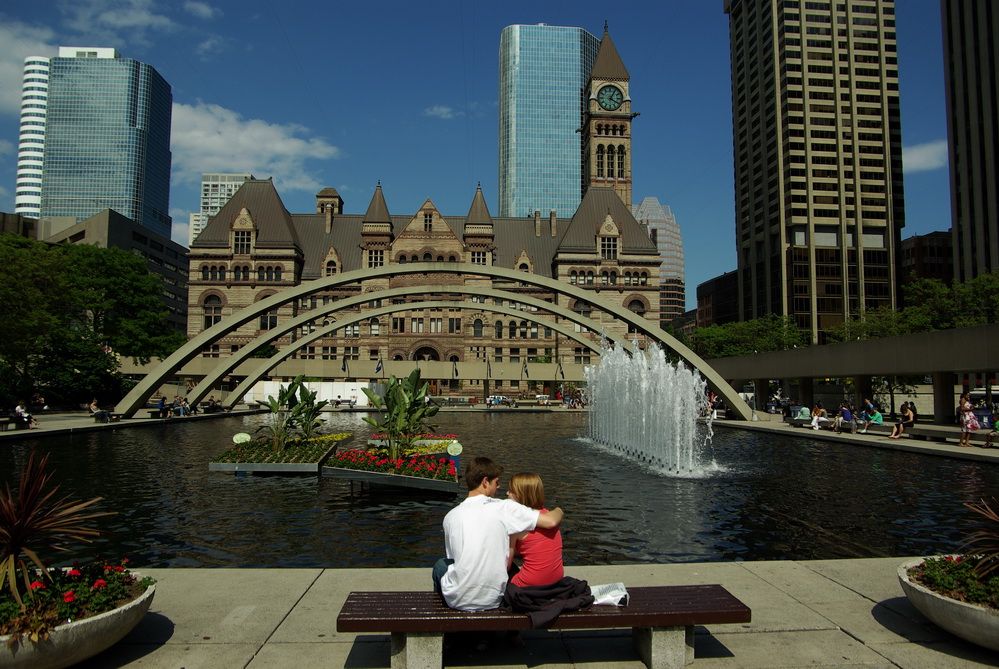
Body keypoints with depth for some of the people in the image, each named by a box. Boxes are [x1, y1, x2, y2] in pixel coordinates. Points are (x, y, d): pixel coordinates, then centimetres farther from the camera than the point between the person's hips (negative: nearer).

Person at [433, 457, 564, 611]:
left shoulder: (450, 516, -2)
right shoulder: (504, 508, -11)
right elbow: (551, 522, -16)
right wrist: (558, 511, 8)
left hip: (458, 601, 0)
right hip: (493, 601, 0)